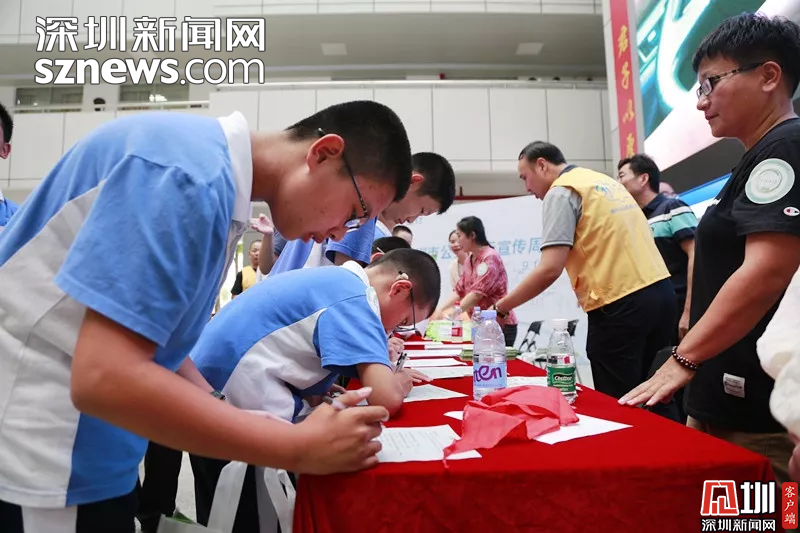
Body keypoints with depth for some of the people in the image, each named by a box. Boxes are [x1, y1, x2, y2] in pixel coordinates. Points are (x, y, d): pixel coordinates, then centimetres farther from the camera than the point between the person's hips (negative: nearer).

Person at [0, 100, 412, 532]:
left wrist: (234, 420, 0)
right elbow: (105, 377, -31)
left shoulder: (210, 165, 4)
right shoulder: (194, 173, -25)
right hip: (35, 456, -8)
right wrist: (299, 448, -24)